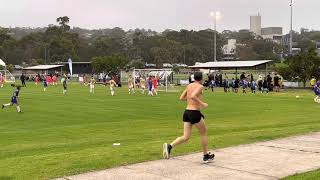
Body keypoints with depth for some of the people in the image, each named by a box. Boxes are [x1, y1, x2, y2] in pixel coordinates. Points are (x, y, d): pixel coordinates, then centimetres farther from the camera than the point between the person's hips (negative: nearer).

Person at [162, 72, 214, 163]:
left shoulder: (189, 86, 13)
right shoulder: (200, 87, -9)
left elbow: (181, 98, 17)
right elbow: (192, 96, -26)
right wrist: (202, 103, -18)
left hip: (186, 112, 7)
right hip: (195, 113, -6)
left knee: (185, 137, 6)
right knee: (204, 133, 15)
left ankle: (170, 146, -17)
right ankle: (206, 156, 24)